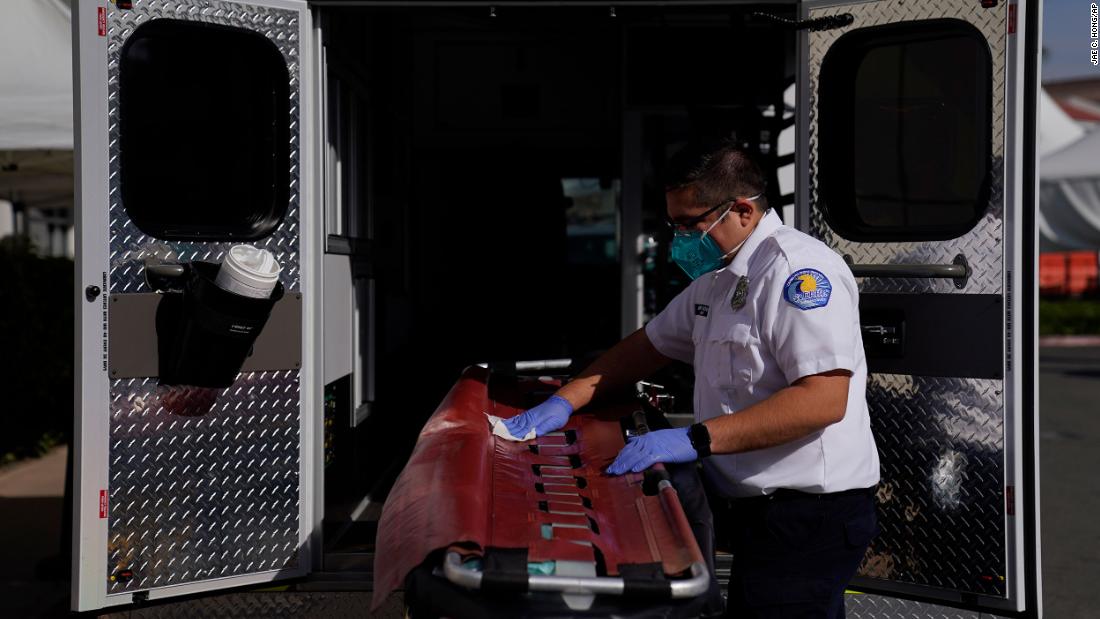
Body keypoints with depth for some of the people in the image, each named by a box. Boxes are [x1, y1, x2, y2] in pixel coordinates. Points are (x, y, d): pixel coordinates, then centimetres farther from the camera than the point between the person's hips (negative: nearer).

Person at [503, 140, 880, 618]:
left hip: (810, 517, -9)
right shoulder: (716, 277, 15)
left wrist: (696, 439, -26)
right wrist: (564, 402, 13)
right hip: (760, 508, 9)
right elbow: (650, 344, 24)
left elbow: (824, 400, -26)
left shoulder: (796, 268, -18)